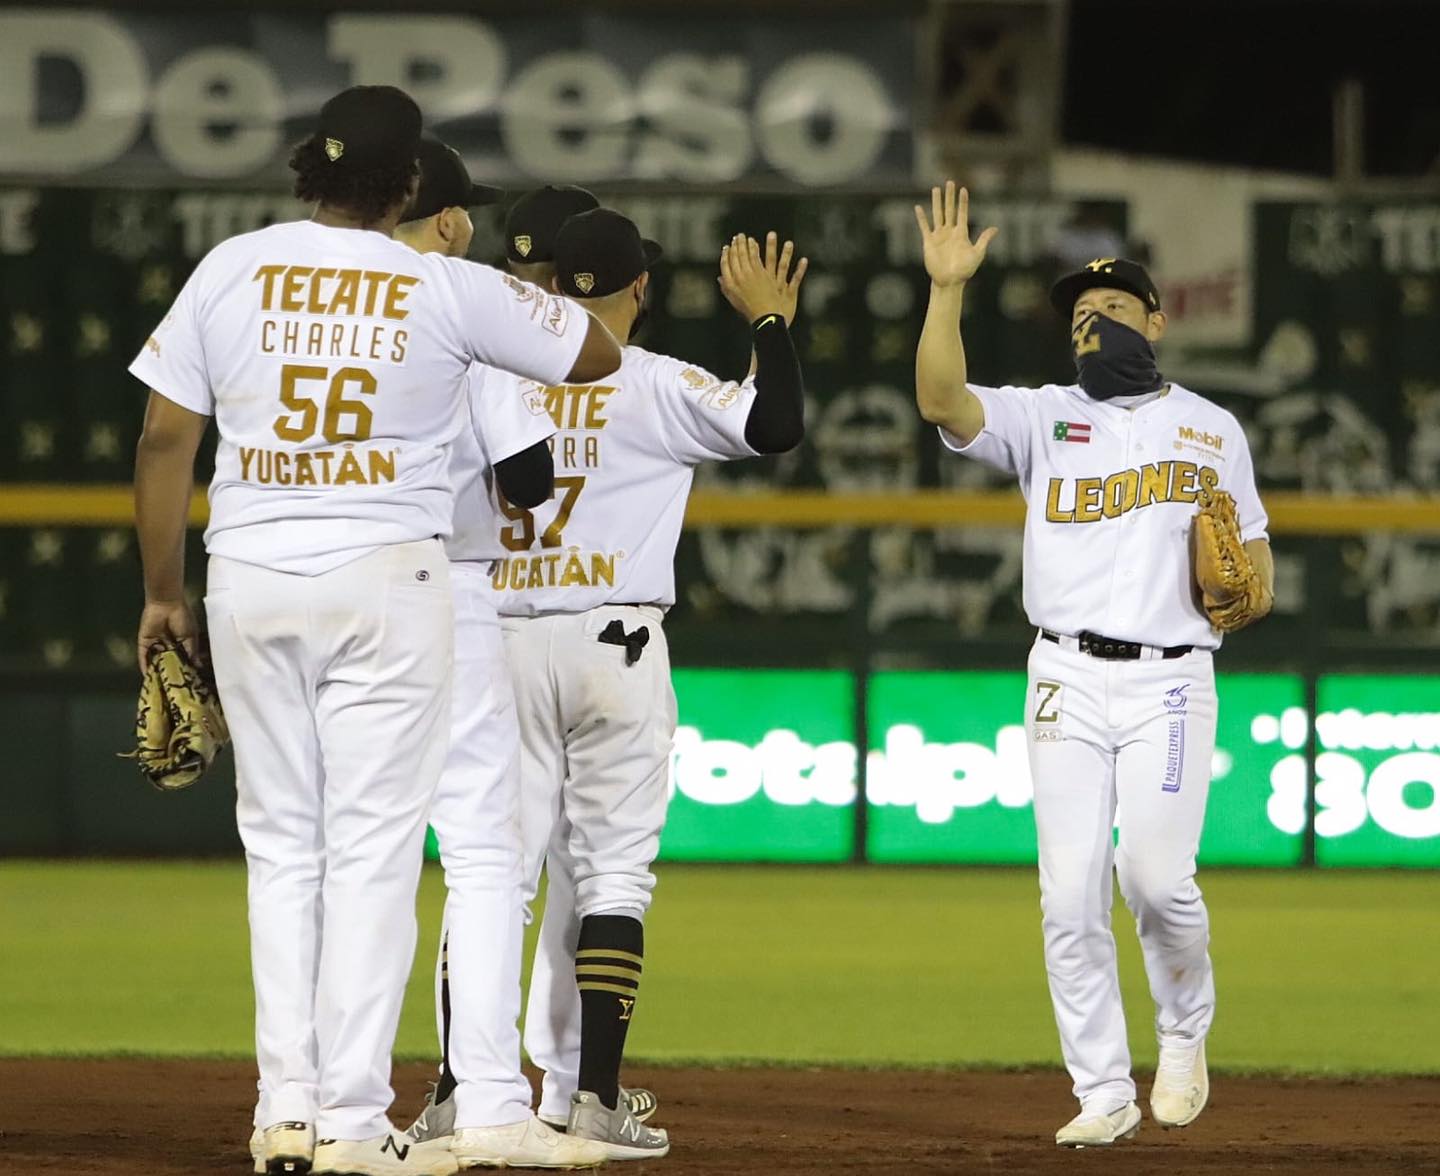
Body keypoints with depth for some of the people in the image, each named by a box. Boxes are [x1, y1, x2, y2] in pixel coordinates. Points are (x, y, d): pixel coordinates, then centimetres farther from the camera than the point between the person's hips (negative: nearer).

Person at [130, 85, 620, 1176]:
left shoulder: (231, 270, 1)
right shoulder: (449, 288, -4)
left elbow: (164, 441, 2)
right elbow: (597, 351, 7)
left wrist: (164, 590, 11)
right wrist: (519, 277, 21)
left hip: (249, 582, 3)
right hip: (387, 582, -2)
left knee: (281, 842, 11)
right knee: (372, 846, 0)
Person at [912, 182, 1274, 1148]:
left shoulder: (1214, 431, 13)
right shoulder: (1044, 418, 10)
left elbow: (1257, 581, 14)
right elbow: (942, 399, -10)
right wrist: (948, 289, -20)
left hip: (1170, 682, -1)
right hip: (1068, 683, 1)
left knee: (1156, 871, -16)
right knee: (1071, 895, -4)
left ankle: (1186, 1031, 11)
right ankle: (1106, 1095, 4)